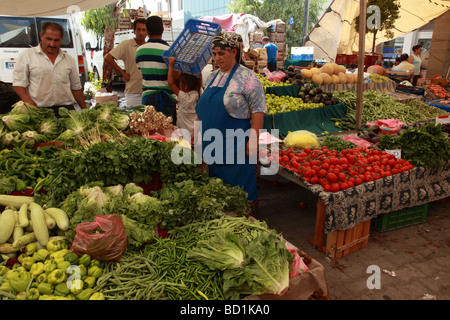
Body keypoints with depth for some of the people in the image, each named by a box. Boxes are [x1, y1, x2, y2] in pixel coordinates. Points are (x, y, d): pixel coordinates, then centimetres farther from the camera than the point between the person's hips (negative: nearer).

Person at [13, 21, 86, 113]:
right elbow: (18, 83, 3)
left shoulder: (69, 60, 17)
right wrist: (28, 101, -15)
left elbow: (76, 87, 20)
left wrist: (84, 109, 15)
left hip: (66, 109, 2)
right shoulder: (26, 56, 8)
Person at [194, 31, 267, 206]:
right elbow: (202, 110, 20)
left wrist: (253, 139, -19)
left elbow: (258, 110, -13)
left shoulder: (247, 77, -8)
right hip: (212, 143, 7)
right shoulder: (212, 77, 13)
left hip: (235, 146, -7)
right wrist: (197, 133, 17)